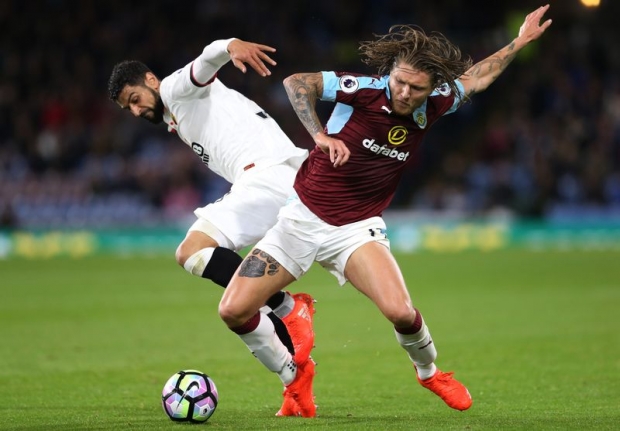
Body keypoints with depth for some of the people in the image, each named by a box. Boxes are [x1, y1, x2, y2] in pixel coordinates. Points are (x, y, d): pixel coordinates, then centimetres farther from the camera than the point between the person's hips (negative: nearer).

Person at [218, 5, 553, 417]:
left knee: (400, 312, -25)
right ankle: (294, 376, 17)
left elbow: (473, 78, 16)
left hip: (356, 229, 1)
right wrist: (320, 135, -29)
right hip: (303, 216, -1)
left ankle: (429, 370, 10)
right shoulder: (364, 90, -17)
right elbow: (297, 82, -19)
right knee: (234, 310, -10)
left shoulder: (431, 107, -4)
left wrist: (519, 42, 20)